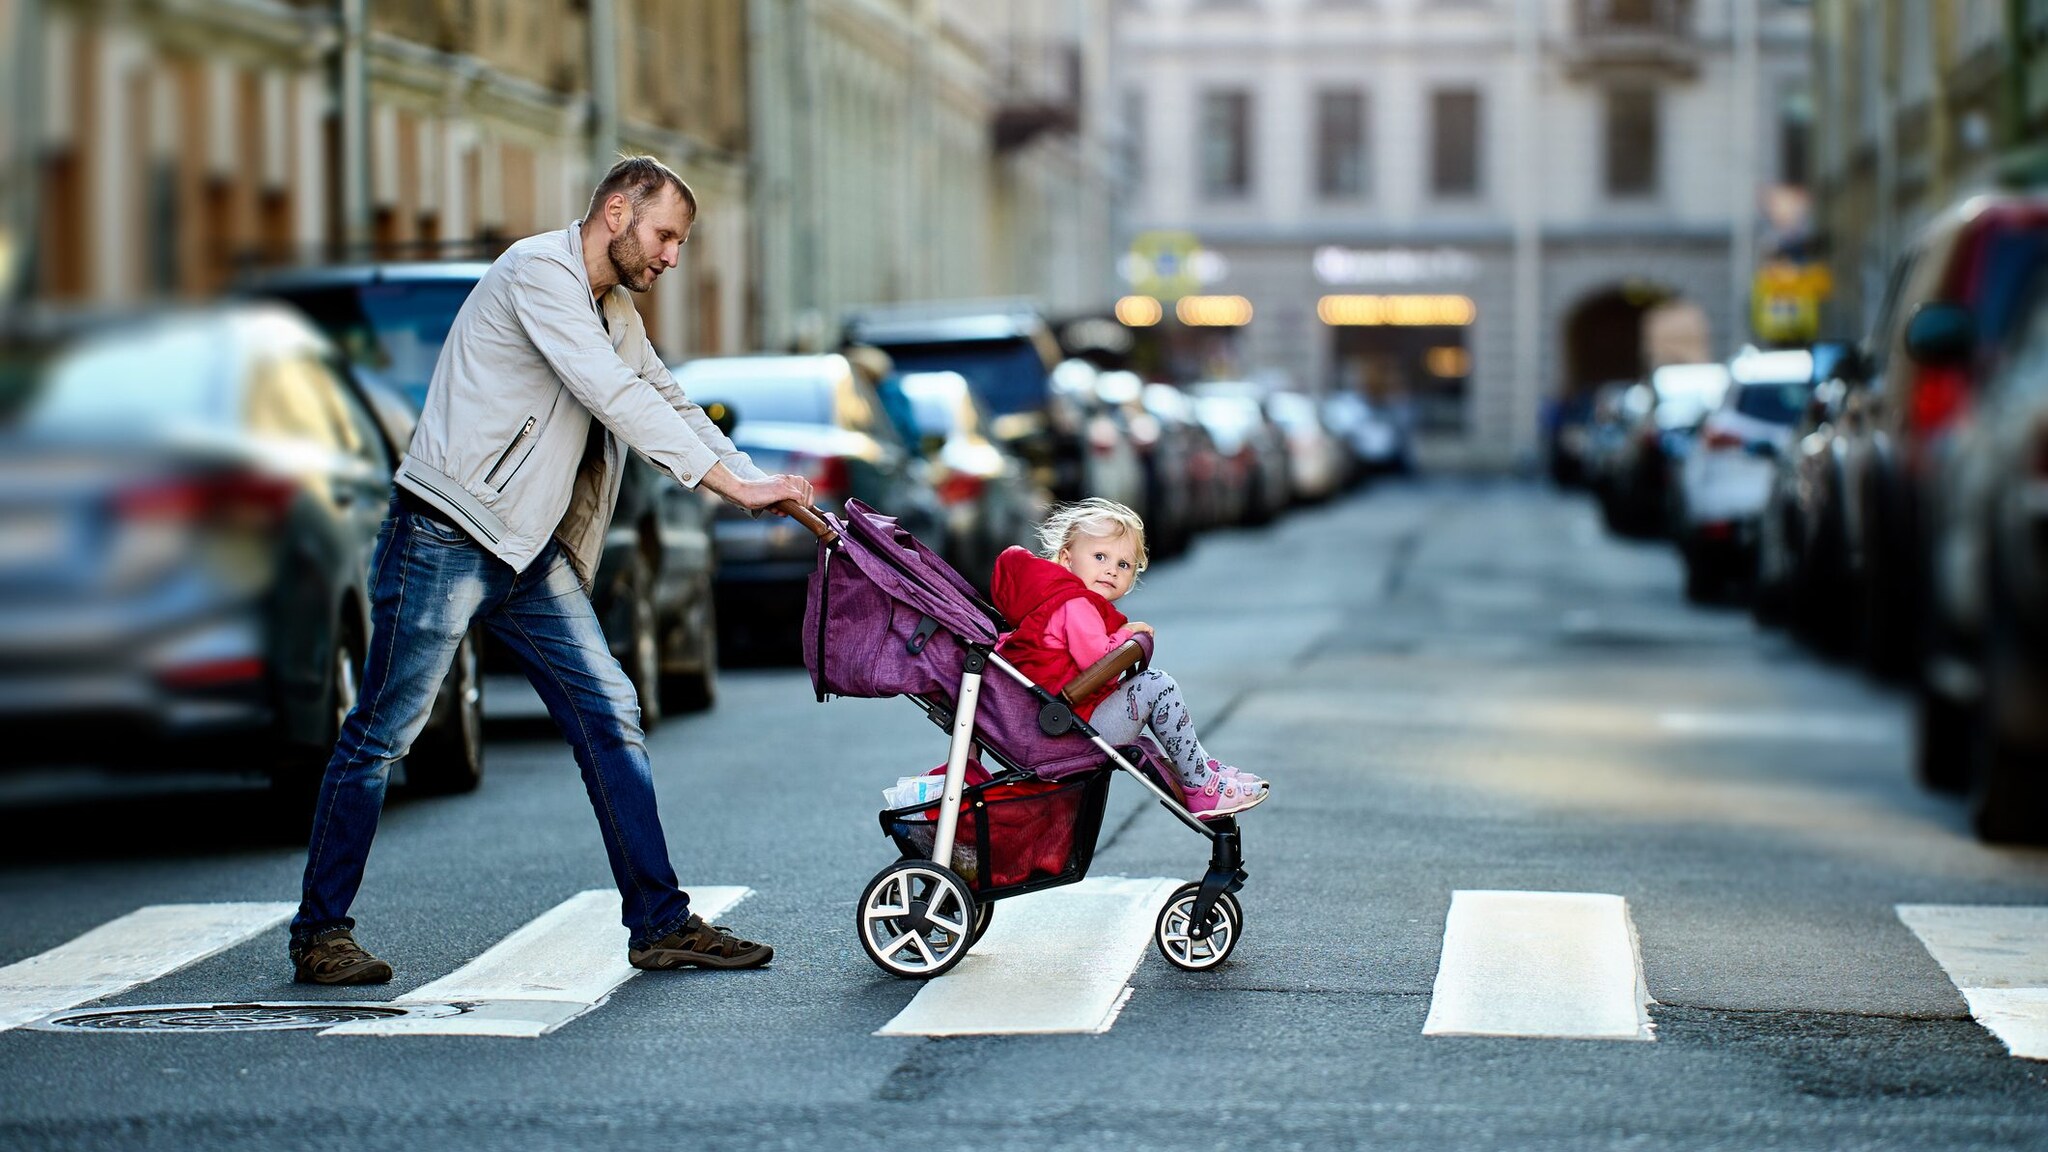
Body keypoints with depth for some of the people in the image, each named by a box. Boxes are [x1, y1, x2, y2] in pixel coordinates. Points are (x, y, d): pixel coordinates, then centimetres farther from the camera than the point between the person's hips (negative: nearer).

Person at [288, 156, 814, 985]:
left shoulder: (612, 312, 16)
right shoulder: (539, 272, -14)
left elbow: (667, 404, 18)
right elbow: (618, 401, -22)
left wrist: (768, 488, 5)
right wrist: (734, 484, -23)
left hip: (532, 554, 9)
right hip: (445, 540, -9)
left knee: (609, 717, 2)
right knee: (382, 734, 0)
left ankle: (660, 923, 4)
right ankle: (320, 932, 10)